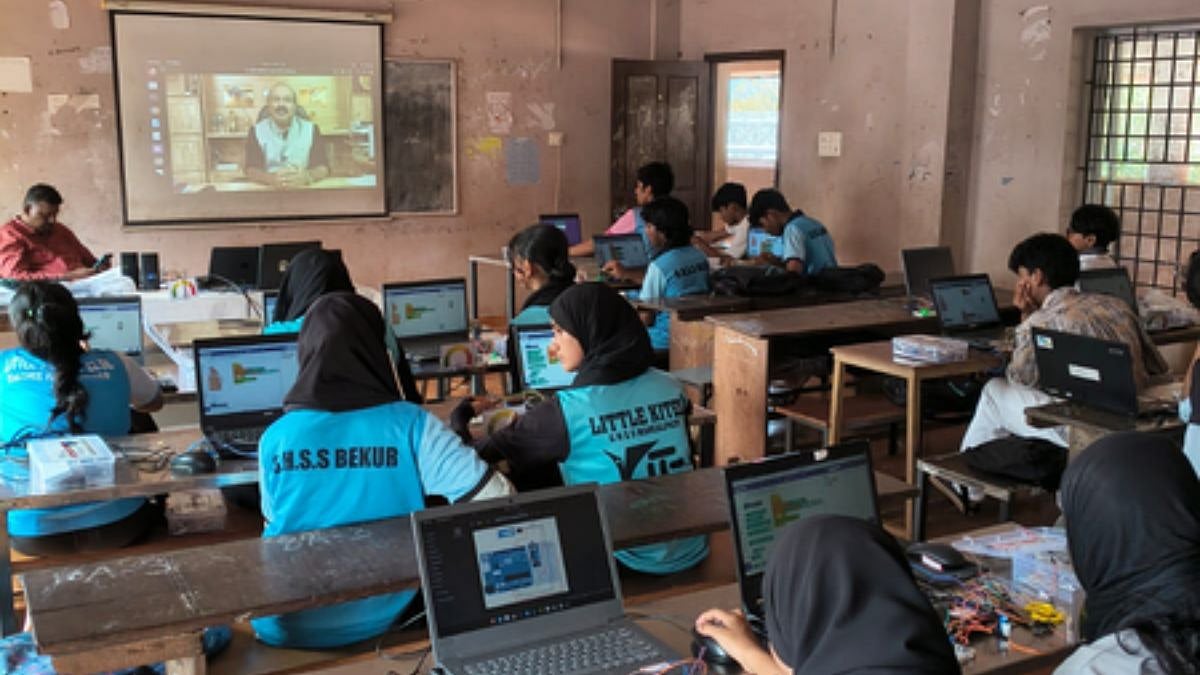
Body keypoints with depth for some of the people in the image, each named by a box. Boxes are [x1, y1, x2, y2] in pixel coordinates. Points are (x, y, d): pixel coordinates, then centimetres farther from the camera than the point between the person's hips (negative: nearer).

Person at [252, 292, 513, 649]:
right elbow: (497, 498, -16)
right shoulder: (410, 426, -14)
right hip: (377, 621, 0)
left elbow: (276, 524, 4)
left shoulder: (276, 438, -10)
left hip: (287, 628, 0)